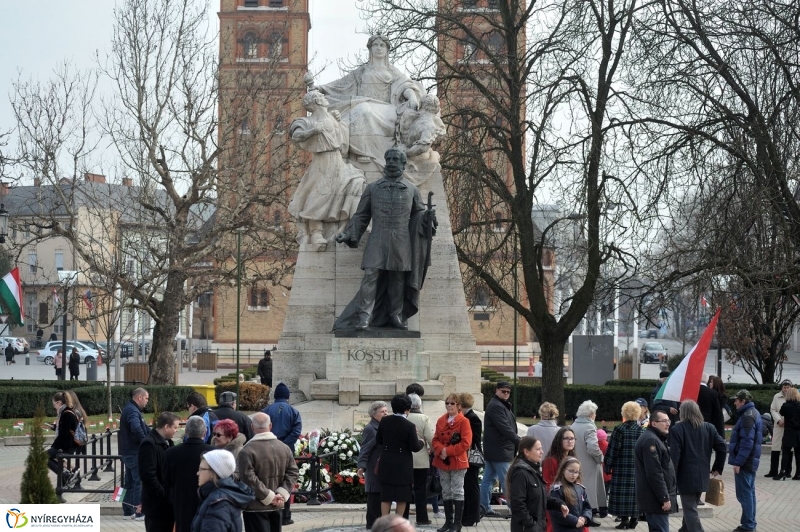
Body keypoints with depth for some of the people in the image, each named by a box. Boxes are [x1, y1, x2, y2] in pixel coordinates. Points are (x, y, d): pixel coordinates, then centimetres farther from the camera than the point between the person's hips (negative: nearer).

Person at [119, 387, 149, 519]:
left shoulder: (129, 409, 17)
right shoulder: (133, 411, -17)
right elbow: (136, 429, -35)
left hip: (128, 451, 10)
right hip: (134, 452, -10)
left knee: (130, 481, 15)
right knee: (139, 480, -6)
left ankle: (128, 510, 22)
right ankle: (139, 511, -5)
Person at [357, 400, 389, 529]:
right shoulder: (370, 429, -10)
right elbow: (364, 450, -16)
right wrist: (361, 466, -26)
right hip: (375, 471, -8)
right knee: (375, 499, -3)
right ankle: (372, 525, 2)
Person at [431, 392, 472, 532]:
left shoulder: (464, 421, -8)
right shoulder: (440, 421, 9)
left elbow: (466, 443, -15)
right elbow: (435, 440, 10)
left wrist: (448, 451, -18)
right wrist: (441, 450, -12)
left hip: (457, 462, -6)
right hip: (442, 462, 6)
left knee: (457, 492, -2)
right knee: (446, 492, 10)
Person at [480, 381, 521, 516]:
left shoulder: (503, 405, 19)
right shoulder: (496, 406, -15)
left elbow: (509, 427, 20)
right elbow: (505, 428, -24)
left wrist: (517, 442, 11)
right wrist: (520, 442, -27)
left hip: (492, 450, 11)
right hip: (500, 451, -11)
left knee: (488, 479, 11)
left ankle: (484, 507, 15)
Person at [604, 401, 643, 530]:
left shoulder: (619, 429, -8)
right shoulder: (642, 430, 5)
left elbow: (612, 450, -8)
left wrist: (607, 466, -1)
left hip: (622, 468, -4)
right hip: (638, 468, 4)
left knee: (622, 493, -1)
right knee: (636, 492, 9)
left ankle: (624, 518, -5)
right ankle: (634, 517, 11)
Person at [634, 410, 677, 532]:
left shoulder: (655, 438, 19)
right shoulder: (651, 440, -17)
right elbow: (654, 474, -23)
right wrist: (665, 498, -21)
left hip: (654, 497, 11)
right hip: (656, 498, -11)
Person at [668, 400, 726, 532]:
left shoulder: (677, 429, -9)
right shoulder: (709, 427, 7)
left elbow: (674, 455, -15)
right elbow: (722, 446, 3)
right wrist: (718, 468, 11)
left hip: (686, 476, -6)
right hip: (702, 475, 6)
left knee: (690, 511, -3)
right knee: (691, 507, 23)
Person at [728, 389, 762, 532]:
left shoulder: (747, 416, -18)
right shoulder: (754, 413, 14)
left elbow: (746, 442, -24)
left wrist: (738, 462, -22)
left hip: (744, 461, -10)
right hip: (751, 461, 10)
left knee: (744, 494, -6)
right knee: (749, 492, 15)